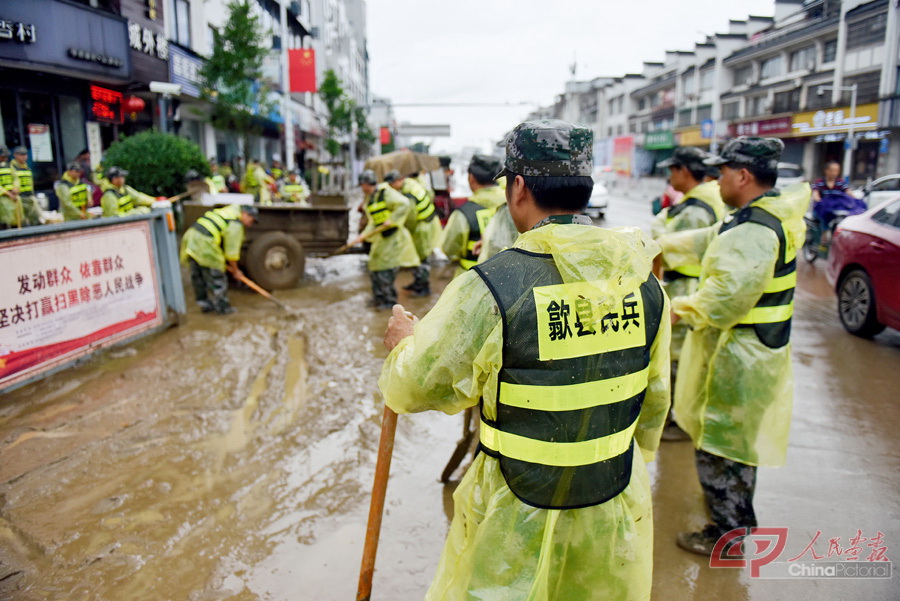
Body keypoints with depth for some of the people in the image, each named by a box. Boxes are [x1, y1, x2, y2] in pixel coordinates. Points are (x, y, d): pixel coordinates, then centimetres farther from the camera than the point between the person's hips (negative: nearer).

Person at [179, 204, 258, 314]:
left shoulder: (225, 212, 22)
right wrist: (235, 269, 10)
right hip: (204, 243, -10)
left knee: (198, 276, 17)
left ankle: (205, 305, 28)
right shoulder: (236, 225, -6)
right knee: (216, 278, 3)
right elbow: (232, 250, -4)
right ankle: (222, 307, 12)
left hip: (190, 237, 10)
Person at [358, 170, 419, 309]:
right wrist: (365, 234, -2)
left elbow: (404, 204, -25)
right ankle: (379, 298, 26)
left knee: (385, 268, -9)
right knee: (375, 266, 13)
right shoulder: (369, 199, 12)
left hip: (394, 236, -9)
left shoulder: (386, 193, -15)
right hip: (382, 237, 9)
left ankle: (389, 300, 3)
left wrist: (392, 220, -25)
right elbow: (373, 221, 11)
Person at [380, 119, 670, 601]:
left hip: (518, 523, -4)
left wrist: (404, 343, 9)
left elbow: (412, 389, -13)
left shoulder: (488, 289, -23)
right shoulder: (644, 282, -6)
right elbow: (654, 400, 6)